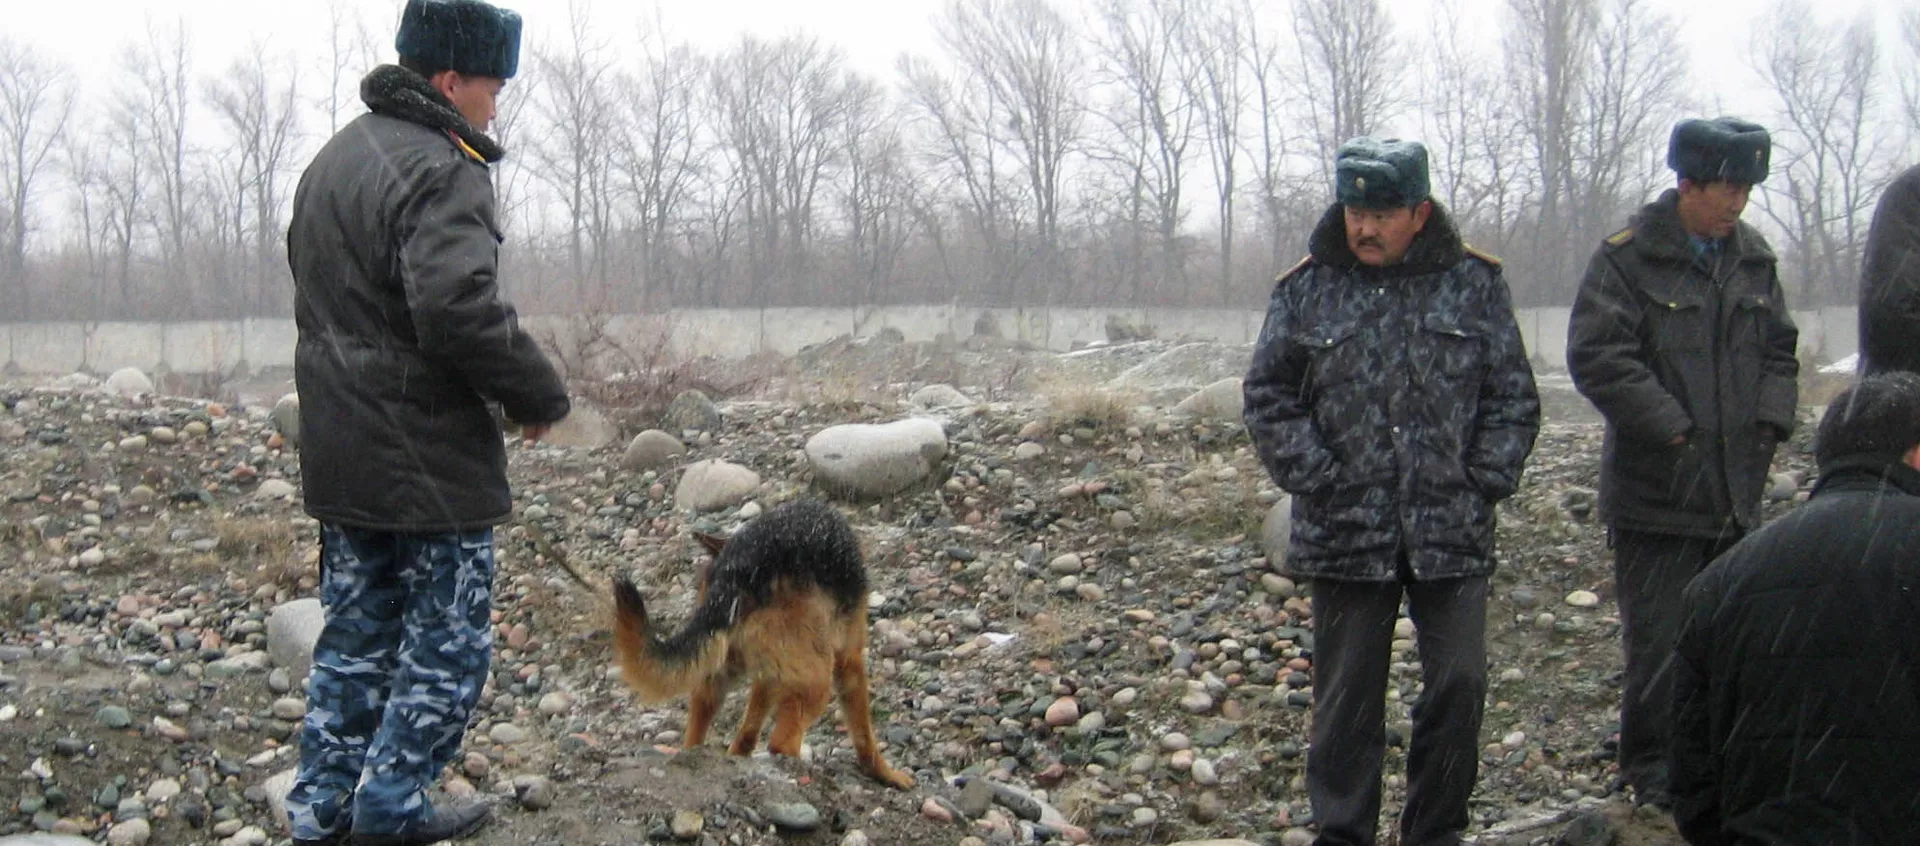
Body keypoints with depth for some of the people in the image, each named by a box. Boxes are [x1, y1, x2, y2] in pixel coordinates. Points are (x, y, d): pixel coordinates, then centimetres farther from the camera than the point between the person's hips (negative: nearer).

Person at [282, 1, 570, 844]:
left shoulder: (334, 158, 14)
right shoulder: (439, 173, -19)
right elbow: (461, 310, -30)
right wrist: (539, 396, -16)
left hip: (340, 456, 9)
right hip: (429, 459, -9)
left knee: (355, 635, 16)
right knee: (447, 644, 5)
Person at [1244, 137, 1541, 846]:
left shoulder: (1475, 285, 3)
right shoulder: (1305, 290, 2)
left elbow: (1513, 399, 7)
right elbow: (1269, 400, 4)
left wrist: (1483, 485, -3)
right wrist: (1318, 482, -6)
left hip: (1451, 533, 0)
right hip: (1344, 531, 0)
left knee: (1459, 685, 2)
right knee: (1346, 696, 7)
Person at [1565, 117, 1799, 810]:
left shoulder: (1753, 259, 11)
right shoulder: (1629, 257, -10)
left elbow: (1780, 350, 20)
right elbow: (1596, 355, -17)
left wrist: (1770, 422, 3)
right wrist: (1673, 429, -18)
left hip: (1736, 492, 6)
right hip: (1657, 497, -6)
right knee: (1660, 644, -3)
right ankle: (1653, 774, 10)